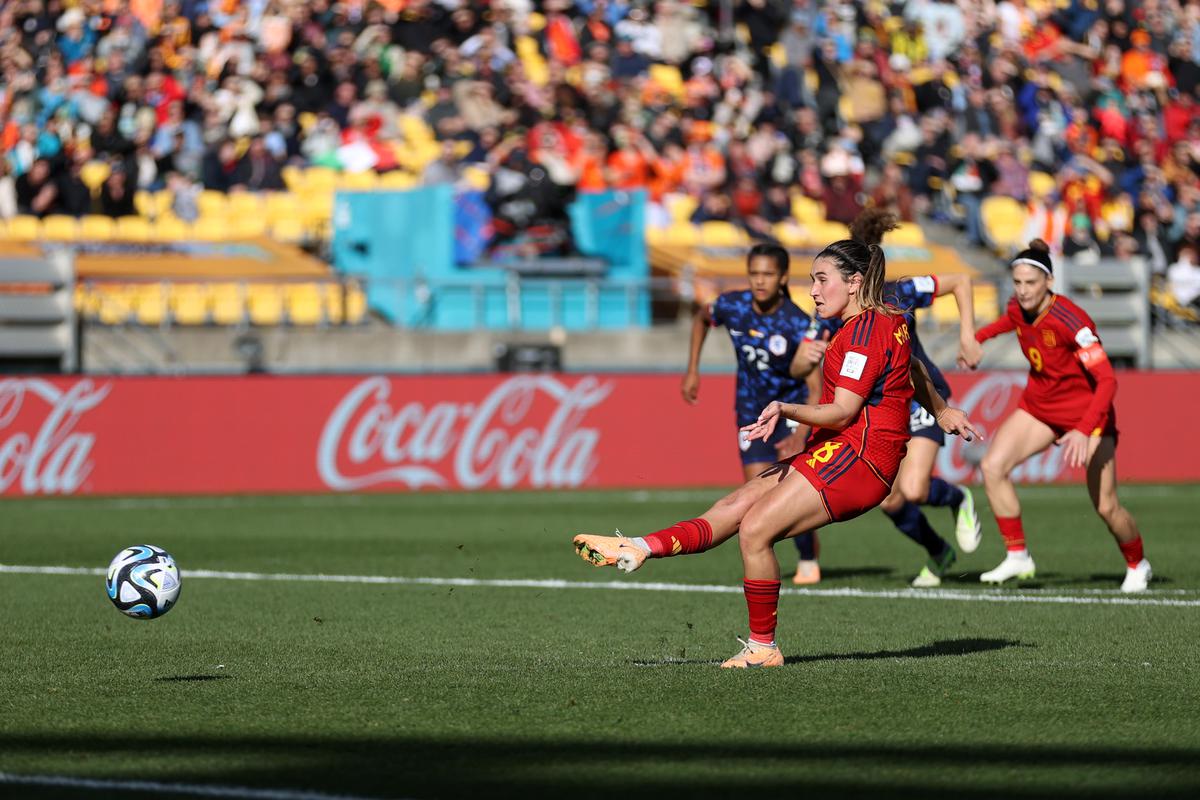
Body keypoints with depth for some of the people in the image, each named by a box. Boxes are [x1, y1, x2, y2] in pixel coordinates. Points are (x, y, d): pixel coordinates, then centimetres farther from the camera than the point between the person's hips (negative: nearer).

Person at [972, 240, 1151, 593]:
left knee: (1106, 507, -5)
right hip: (1039, 405, 6)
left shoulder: (1070, 321, -31)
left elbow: (1107, 381, -34)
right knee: (993, 467, -15)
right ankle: (1017, 557, -4)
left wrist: (1083, 431, -45)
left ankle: (1137, 565, 24)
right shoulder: (1017, 308, -10)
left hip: (1085, 411, -6)